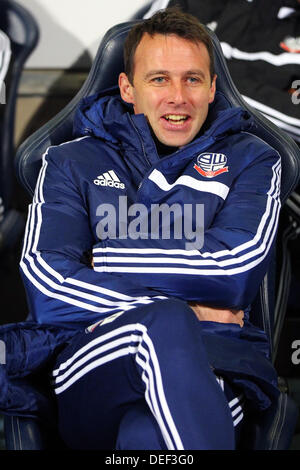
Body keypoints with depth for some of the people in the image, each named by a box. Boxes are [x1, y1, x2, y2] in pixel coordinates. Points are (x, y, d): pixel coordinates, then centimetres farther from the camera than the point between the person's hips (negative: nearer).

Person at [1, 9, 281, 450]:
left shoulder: (250, 159, 19)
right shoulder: (71, 163, 17)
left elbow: (236, 269, -2)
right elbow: (49, 292, 0)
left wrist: (103, 259, 1)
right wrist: (186, 314, -5)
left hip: (212, 364, -1)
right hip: (93, 374, 1)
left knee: (148, 437, -39)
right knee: (163, 323, -37)